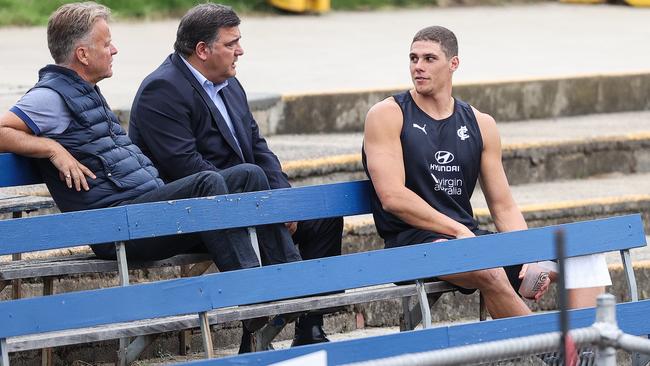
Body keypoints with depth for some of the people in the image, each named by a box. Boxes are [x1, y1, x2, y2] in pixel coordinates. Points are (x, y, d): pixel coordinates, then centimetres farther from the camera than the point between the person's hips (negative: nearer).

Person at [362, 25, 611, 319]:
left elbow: (503, 207, 13)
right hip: (411, 240, -6)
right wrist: (457, 230, -15)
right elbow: (392, 197, -11)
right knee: (488, 270, -38)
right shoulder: (387, 116, 0)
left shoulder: (481, 125, 14)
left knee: (586, 258, -8)